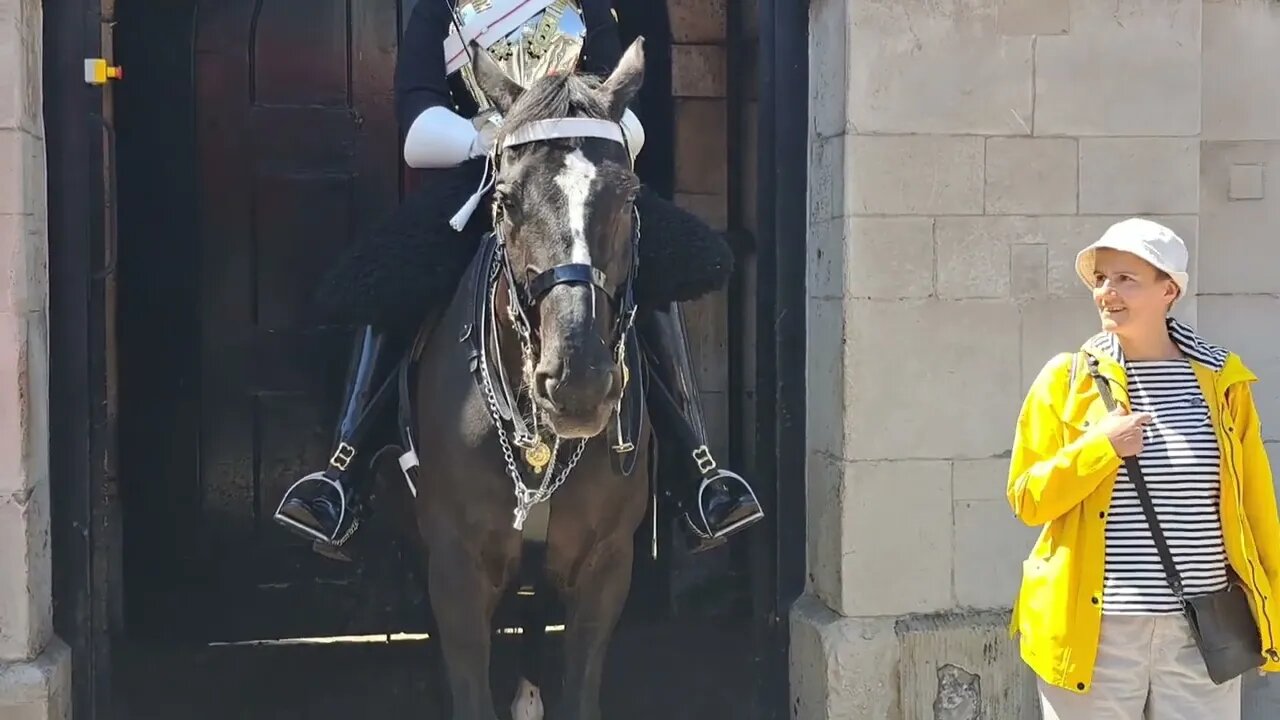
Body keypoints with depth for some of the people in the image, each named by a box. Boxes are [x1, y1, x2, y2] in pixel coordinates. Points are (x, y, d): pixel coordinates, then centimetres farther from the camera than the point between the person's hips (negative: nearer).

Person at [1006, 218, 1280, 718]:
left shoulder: (1222, 380, 3)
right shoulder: (1066, 378, -1)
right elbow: (1026, 500, -1)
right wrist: (1101, 447, -15)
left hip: (1202, 630, 1)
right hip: (1095, 629, -1)